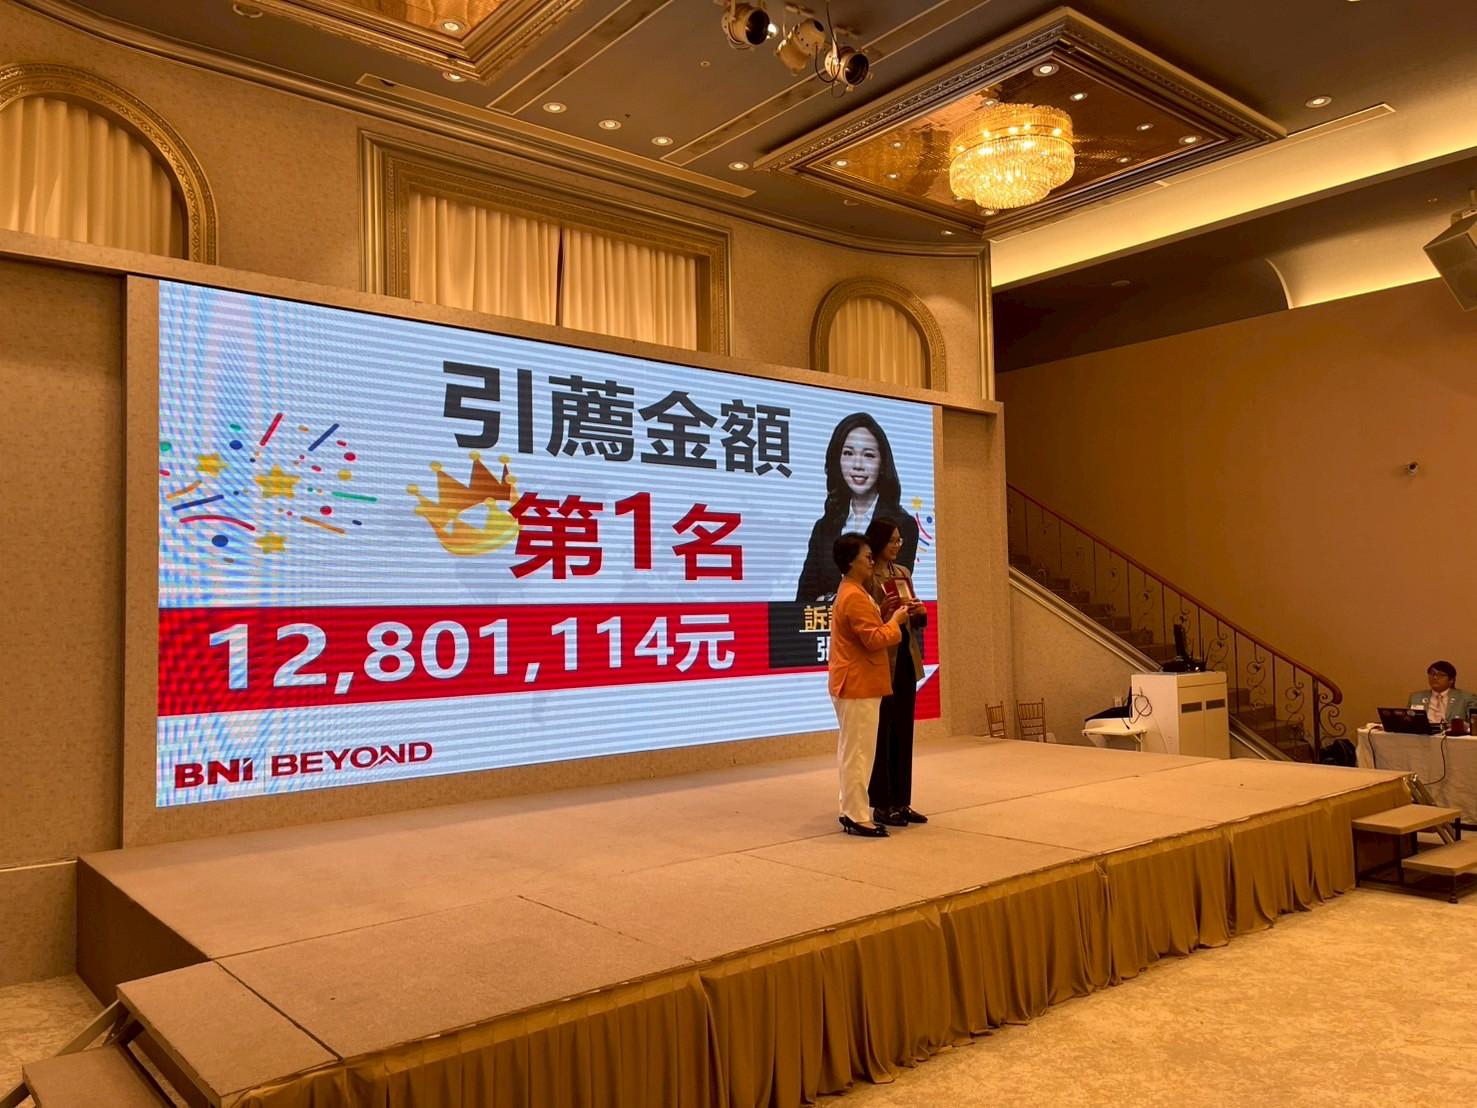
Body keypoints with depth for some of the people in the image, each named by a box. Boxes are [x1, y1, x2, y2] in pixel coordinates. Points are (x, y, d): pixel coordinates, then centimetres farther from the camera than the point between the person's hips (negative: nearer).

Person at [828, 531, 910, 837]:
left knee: (851, 751, 14)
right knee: (858, 752, -6)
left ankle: (850, 811, 21)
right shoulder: (855, 597, -18)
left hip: (853, 684, 11)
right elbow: (875, 639, -22)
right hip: (859, 686, -11)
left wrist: (888, 617, 8)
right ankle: (857, 818, -1)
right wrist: (895, 620, -8)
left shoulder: (851, 593, 16)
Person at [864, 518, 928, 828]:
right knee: (881, 734, 0)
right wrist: (883, 611, -25)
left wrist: (920, 613, -2)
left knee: (904, 733, 11)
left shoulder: (903, 573, 13)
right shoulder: (866, 577, -10)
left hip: (906, 659, 7)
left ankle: (902, 802, 20)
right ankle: (881, 805, 9)